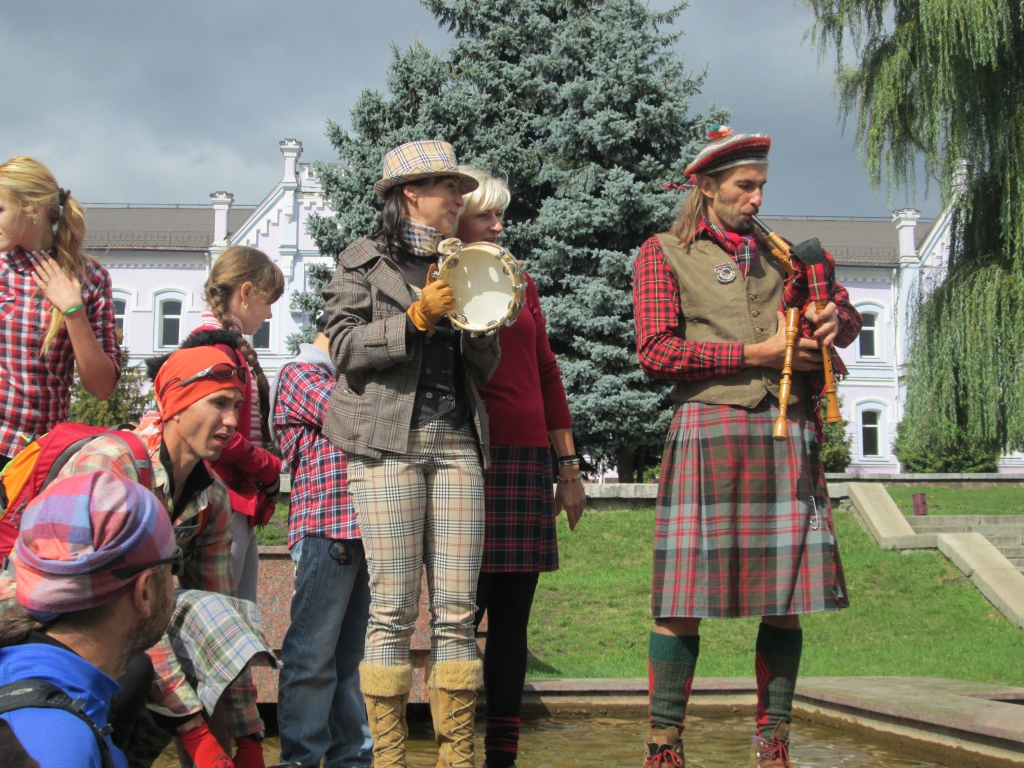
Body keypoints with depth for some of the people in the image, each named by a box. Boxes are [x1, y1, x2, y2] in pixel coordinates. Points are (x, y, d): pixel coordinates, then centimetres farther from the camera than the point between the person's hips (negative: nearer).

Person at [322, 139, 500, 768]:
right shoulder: (366, 260, 8)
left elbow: (485, 368, 19)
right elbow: (345, 348, -3)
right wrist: (418, 317, -10)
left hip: (457, 440, 4)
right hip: (390, 440, -4)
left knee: (457, 610, -1)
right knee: (394, 608, -7)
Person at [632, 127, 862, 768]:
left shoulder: (777, 253, 20)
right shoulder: (664, 253, 7)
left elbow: (849, 316, 26)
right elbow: (657, 352, -5)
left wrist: (834, 322, 0)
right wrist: (758, 353, -9)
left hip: (786, 428, 4)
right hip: (708, 426, -4)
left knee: (786, 596, 2)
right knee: (684, 599, -7)